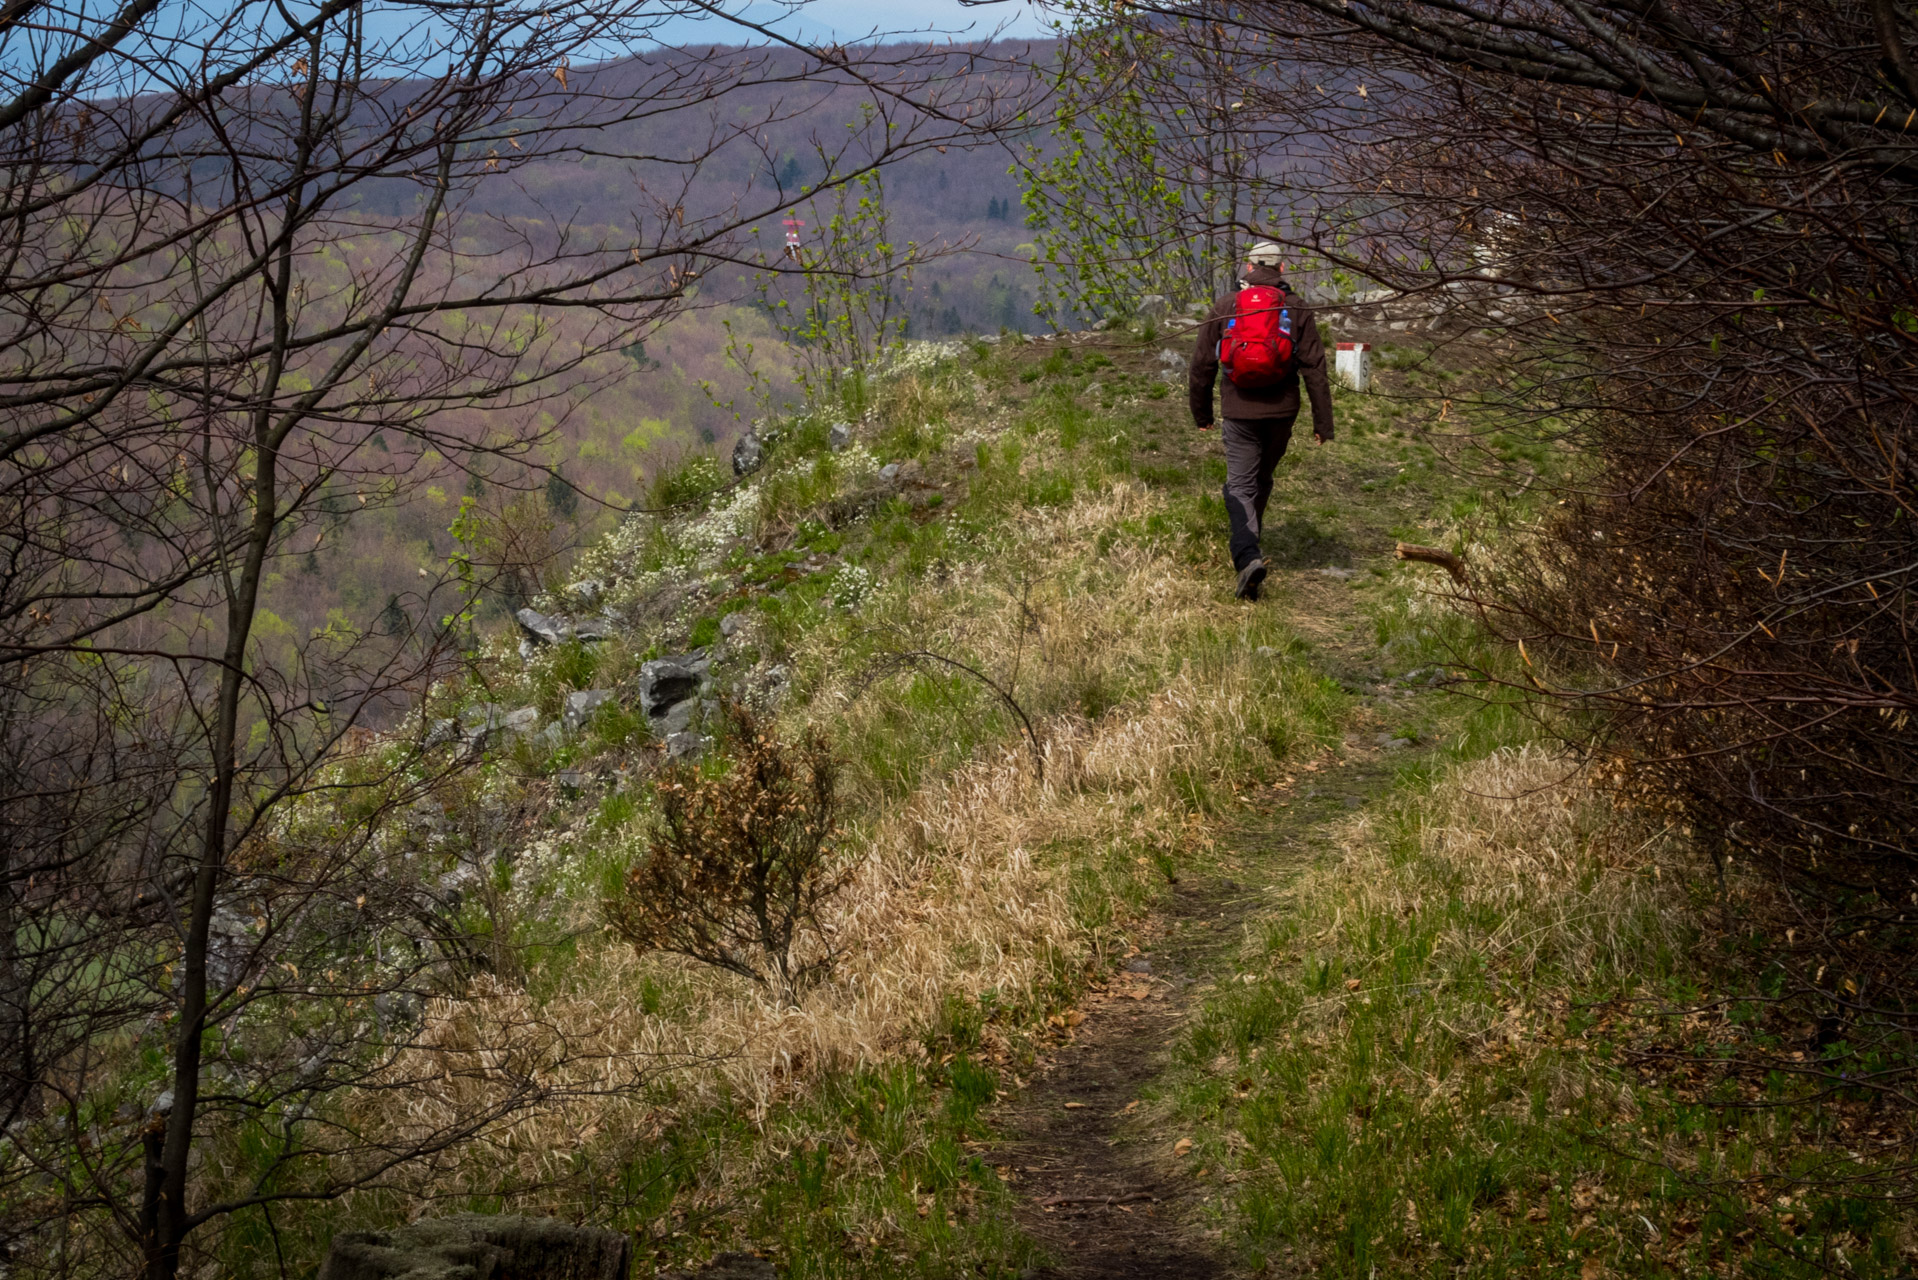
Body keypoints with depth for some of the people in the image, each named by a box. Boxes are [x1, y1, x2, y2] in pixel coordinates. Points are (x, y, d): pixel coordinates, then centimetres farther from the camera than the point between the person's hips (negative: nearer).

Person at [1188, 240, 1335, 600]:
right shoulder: (1297, 310, 1)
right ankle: (1249, 542, 35)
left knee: (1240, 486, -2)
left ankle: (1247, 555, -23)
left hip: (1240, 412, -2)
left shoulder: (1225, 307, 0)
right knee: (1262, 480, 21)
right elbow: (1315, 369, -2)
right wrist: (1323, 422, 2)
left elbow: (1202, 364, 4)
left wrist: (1201, 413, 17)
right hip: (1281, 412, 2)